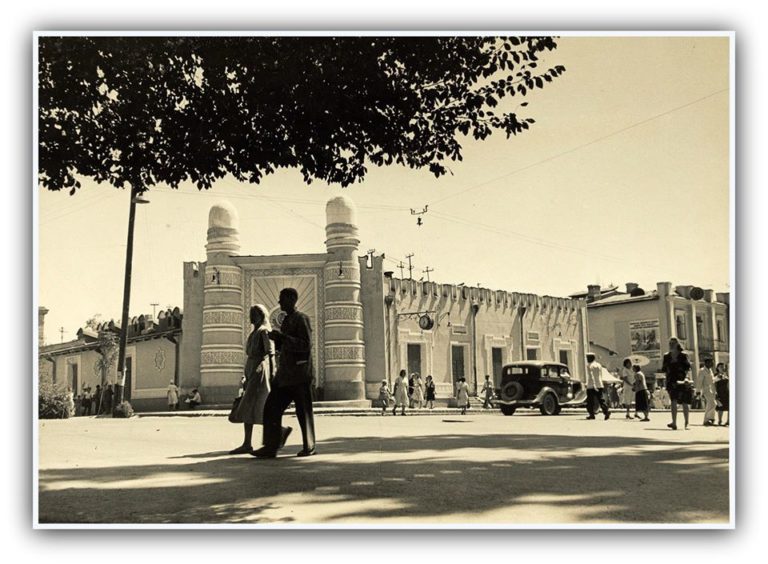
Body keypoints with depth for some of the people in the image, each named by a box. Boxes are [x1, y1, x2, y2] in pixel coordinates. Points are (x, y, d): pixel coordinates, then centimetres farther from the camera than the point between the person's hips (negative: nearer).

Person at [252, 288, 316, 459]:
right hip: (284, 375, 8)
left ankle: (309, 447, 16)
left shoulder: (301, 319, -9)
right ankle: (271, 447, 2)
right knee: (271, 408, -1)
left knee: (304, 412, 3)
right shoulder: (286, 320, 17)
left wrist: (282, 337, -21)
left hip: (299, 375, -8)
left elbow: (306, 345, -19)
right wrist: (275, 339, 5)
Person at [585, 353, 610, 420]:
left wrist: (594, 386, -24)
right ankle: (606, 411, -16)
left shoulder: (589, 365, -7)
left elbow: (591, 376, -17)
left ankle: (592, 414, 6)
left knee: (590, 401, 5)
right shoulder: (599, 365, 13)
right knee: (600, 399, 3)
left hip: (591, 386, -6)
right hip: (599, 385, 6)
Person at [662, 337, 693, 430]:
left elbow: (687, 368, -4)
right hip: (672, 382, 1)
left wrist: (685, 377, -18)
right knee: (673, 401, -15)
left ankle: (686, 423, 17)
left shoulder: (682, 355, 0)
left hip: (682, 381, -1)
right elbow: (664, 370, 13)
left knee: (685, 403, 5)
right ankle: (674, 423, -20)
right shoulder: (666, 356, 8)